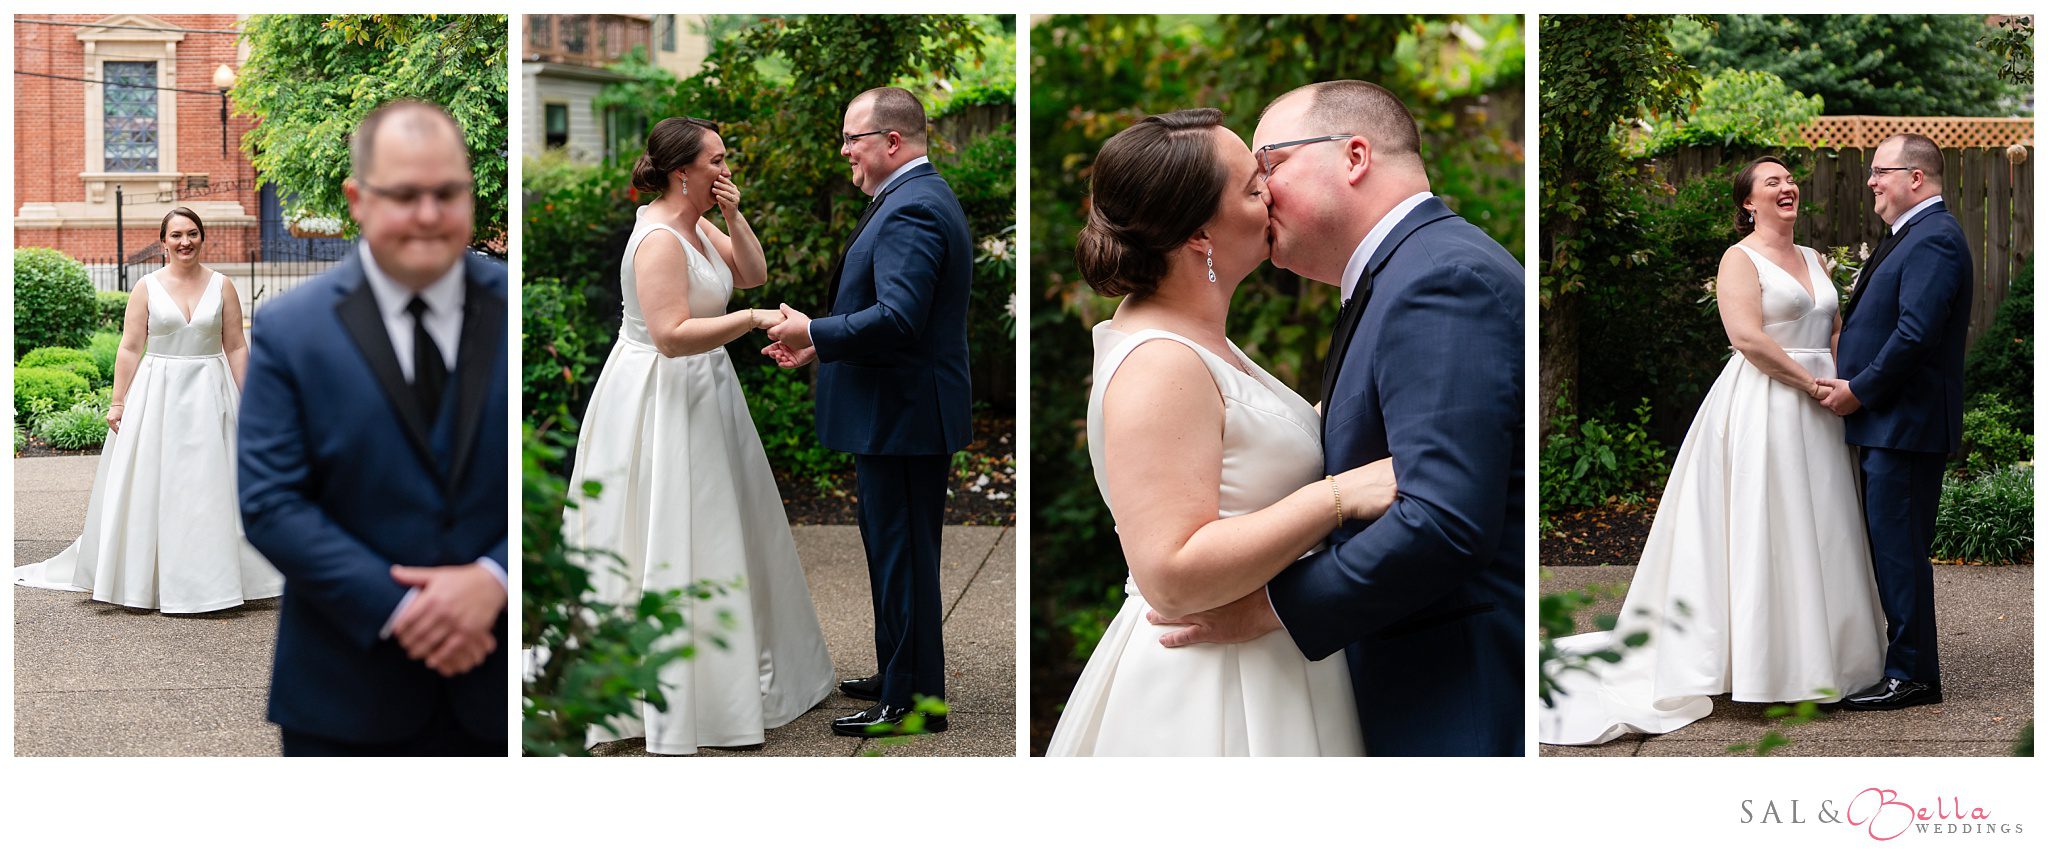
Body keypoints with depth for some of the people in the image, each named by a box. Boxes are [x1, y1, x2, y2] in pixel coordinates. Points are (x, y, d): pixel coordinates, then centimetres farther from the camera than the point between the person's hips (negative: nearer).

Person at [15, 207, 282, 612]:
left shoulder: (222, 286, 4)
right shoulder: (147, 287, 2)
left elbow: (236, 348, 5)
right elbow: (129, 349, 1)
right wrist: (118, 402, -4)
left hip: (209, 396, 1)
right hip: (157, 394, 0)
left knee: (210, 484, 1)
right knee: (154, 485, 1)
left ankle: (208, 577, 9)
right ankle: (149, 577, 10)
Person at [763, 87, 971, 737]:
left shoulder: (912, 209, -20)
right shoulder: (915, 198, 15)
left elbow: (897, 318, -28)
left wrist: (812, 331, -17)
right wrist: (821, 343, 12)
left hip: (902, 414, -11)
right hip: (898, 410, 11)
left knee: (903, 555, -3)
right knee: (893, 551, 19)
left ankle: (912, 701, 6)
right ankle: (897, 675, 31)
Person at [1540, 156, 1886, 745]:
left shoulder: (1812, 259, 18)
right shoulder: (1740, 259, -5)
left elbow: (1836, 329, 19)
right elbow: (1747, 336, -17)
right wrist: (1810, 381, -16)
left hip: (1815, 410, 8)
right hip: (1764, 407, -7)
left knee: (1817, 532, 9)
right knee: (1762, 529, -6)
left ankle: (1816, 657, 17)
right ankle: (1766, 663, -1)